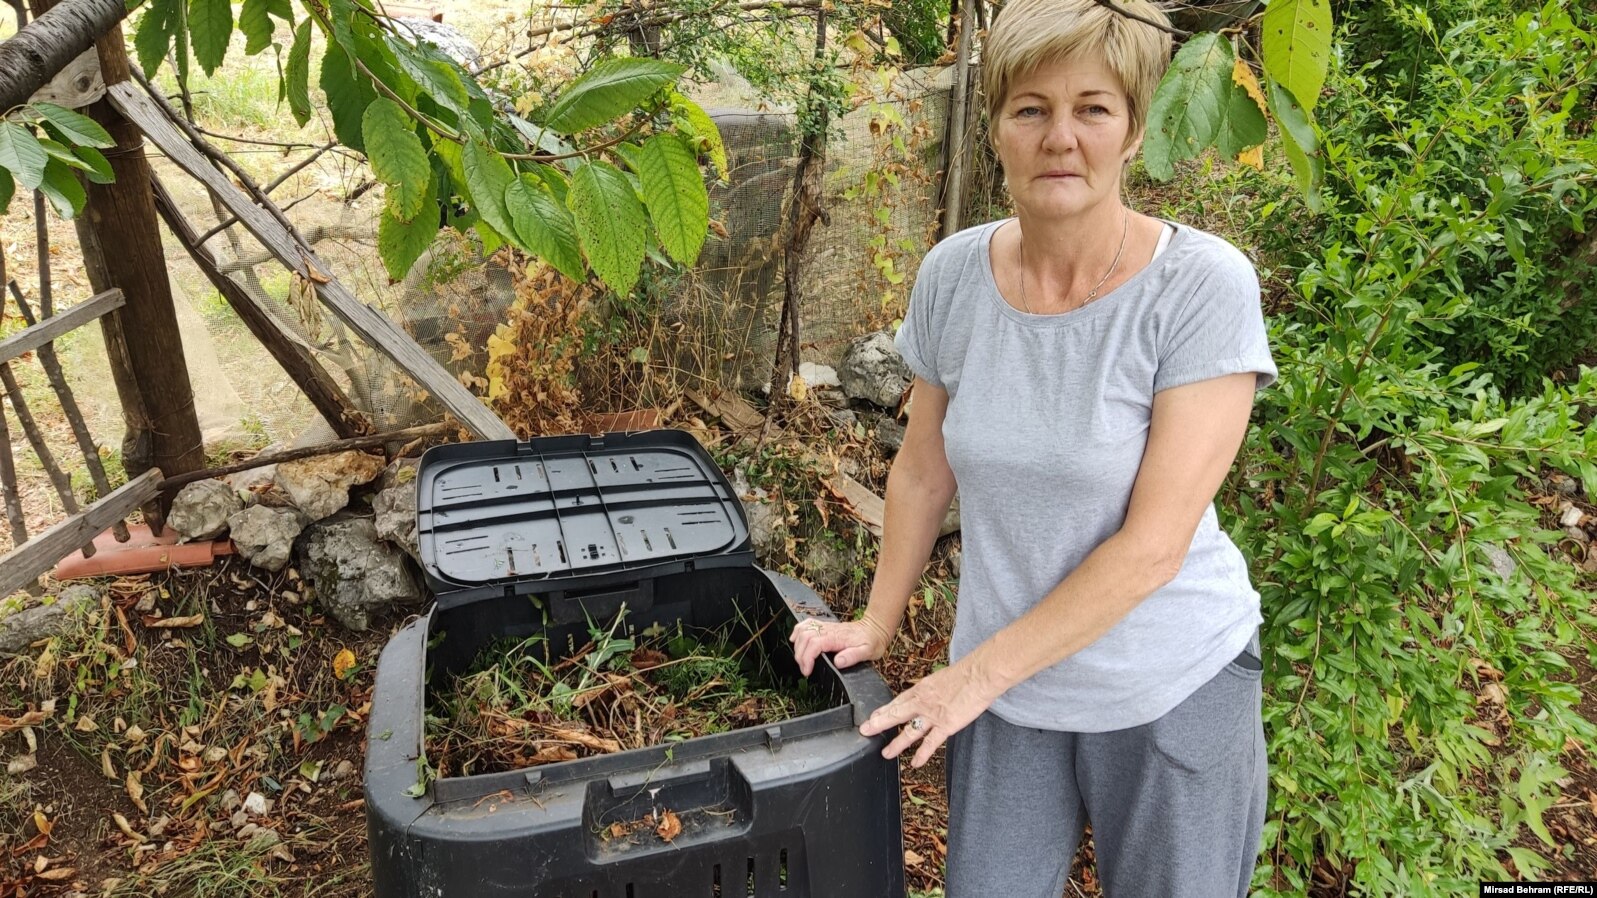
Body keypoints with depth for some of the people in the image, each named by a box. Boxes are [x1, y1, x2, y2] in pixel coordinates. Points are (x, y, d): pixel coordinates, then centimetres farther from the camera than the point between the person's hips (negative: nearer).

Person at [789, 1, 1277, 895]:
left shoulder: (1204, 286, -19)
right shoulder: (953, 274, -8)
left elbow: (1153, 545, -20)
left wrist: (977, 672, -16)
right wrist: (877, 625, 6)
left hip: (1173, 689, -2)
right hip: (1004, 686, 3)